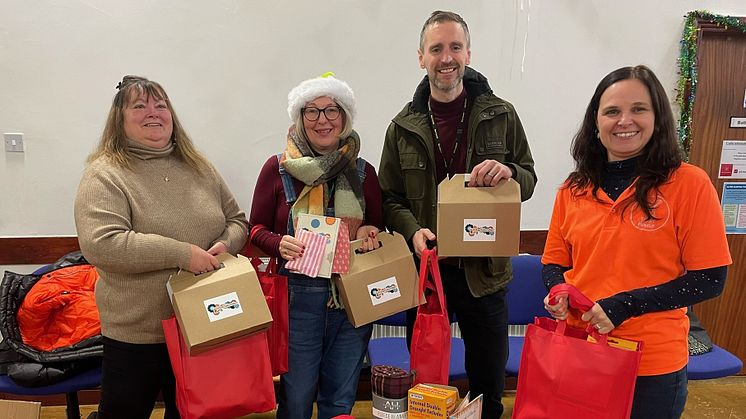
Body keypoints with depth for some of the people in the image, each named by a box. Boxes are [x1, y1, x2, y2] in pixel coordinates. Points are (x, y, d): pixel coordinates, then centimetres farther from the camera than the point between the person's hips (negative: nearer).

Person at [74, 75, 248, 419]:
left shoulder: (199, 168, 4)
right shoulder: (105, 174, -11)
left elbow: (237, 220, 11)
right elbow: (99, 244, -24)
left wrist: (226, 244, -12)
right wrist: (183, 253, -25)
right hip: (135, 334, -4)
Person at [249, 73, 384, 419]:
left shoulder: (362, 172, 5)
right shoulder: (278, 167, -1)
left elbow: (378, 227, 14)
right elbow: (257, 228, 4)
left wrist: (370, 235, -8)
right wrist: (279, 244, -17)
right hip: (297, 296, -2)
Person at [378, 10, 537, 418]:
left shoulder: (501, 116, -1)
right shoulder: (403, 127, 0)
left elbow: (528, 180, 5)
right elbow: (390, 197, 4)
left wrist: (508, 171, -19)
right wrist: (413, 231, -15)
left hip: (484, 270, 0)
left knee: (489, 383, 16)